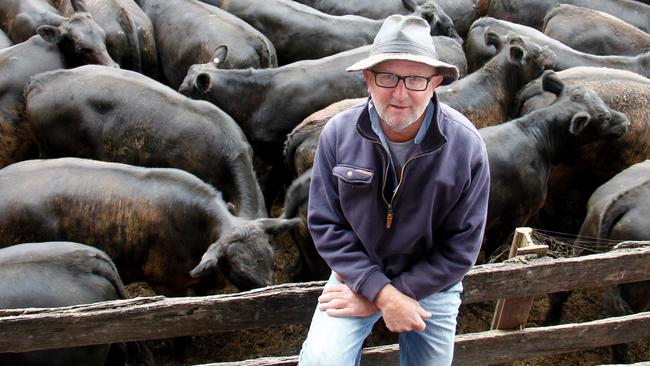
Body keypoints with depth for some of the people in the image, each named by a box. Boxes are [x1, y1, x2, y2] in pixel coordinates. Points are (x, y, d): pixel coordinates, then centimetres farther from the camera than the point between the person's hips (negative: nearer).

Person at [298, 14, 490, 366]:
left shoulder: (466, 146, -20)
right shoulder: (339, 133, -17)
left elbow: (461, 247, -15)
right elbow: (325, 223, -12)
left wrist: (387, 295, -17)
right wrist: (382, 292, -21)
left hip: (431, 281, 1)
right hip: (359, 271, 0)